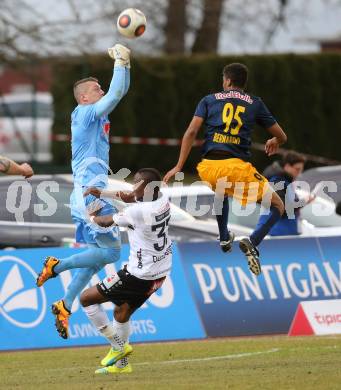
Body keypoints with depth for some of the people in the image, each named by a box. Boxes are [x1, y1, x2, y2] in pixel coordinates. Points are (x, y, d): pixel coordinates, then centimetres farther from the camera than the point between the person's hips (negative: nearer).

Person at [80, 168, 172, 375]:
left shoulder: (137, 211, -24)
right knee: (122, 312, 25)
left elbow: (106, 222, -5)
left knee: (87, 298, 2)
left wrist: (92, 217, 16)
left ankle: (118, 345, 7)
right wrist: (102, 193, 14)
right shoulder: (163, 200, -2)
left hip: (139, 275, -9)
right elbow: (129, 197, 18)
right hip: (161, 272, 9)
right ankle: (121, 364, 31)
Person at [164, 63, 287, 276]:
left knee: (222, 192, 41)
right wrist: (274, 142, 45)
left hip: (208, 167, 3)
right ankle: (253, 242, -16)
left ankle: (224, 238, 44)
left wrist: (179, 167, 3)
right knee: (277, 207, 9)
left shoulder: (209, 100, 15)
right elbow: (281, 136, 20)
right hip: (237, 167, -3)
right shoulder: (255, 103, 14)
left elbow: (191, 132, 2)